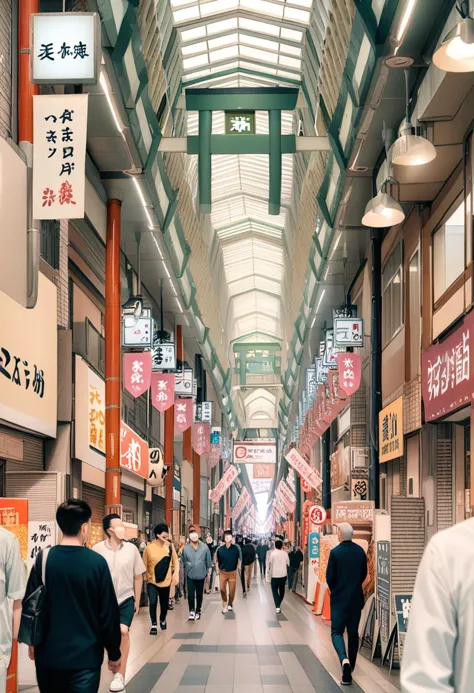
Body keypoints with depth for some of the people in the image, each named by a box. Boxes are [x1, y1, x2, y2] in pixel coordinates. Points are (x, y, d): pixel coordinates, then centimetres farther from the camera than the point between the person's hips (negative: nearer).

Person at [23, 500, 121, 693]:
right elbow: (108, 613, -8)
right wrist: (114, 653, 4)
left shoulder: (43, 559, -4)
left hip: (48, 654, 3)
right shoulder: (96, 562, -11)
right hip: (85, 656, -3)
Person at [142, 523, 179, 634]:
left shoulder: (170, 546, -6)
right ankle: (154, 625, 3)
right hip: (152, 581, -3)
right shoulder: (149, 548, -14)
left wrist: (176, 573, -7)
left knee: (164, 604, 13)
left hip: (165, 581, 3)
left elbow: (175, 559, 3)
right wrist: (146, 577, -7)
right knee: (153, 603, -14)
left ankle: (162, 620, 41)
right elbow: (144, 565, -7)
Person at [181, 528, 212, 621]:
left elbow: (208, 560, 2)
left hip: (201, 575, 1)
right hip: (190, 575, -1)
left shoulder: (204, 547, -8)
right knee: (190, 594, -10)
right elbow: (183, 561, 3)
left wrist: (207, 570, 8)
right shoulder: (186, 548, -10)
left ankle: (198, 611, 26)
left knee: (199, 594, 12)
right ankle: (192, 611, 1)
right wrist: (187, 568, 7)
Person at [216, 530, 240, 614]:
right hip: (223, 572, 0)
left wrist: (238, 567, 3)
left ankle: (230, 604, 28)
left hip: (232, 572, 0)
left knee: (232, 590, 6)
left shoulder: (235, 548, -6)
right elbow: (218, 561, 5)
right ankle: (224, 605, 15)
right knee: (222, 589, 1)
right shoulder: (220, 549, -5)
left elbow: (238, 559, 7)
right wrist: (218, 570, 3)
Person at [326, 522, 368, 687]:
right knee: (353, 632, 16)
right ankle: (351, 666, 26)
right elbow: (364, 574, 7)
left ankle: (344, 659, -25)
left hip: (339, 599, -4)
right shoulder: (360, 551, -1)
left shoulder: (335, 552, -14)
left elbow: (330, 577, -10)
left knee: (337, 631, 1)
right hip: (356, 599, 4)